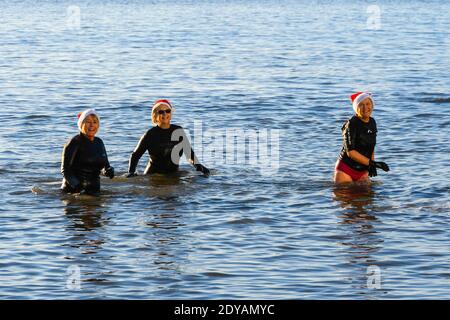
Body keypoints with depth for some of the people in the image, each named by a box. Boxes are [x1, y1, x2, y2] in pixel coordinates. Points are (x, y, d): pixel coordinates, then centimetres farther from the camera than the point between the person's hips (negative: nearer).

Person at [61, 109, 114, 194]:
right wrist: (75, 184, -28)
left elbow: (105, 164, 16)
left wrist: (108, 170, -8)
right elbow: (65, 169, -12)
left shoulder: (99, 142, 10)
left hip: (94, 189, 5)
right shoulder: (75, 142, -8)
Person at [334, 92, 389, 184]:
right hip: (345, 170, -6)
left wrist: (372, 166, 5)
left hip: (363, 171, 6)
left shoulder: (372, 123, 6)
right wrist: (372, 163, -22)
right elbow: (350, 152, -21)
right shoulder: (352, 124, -15)